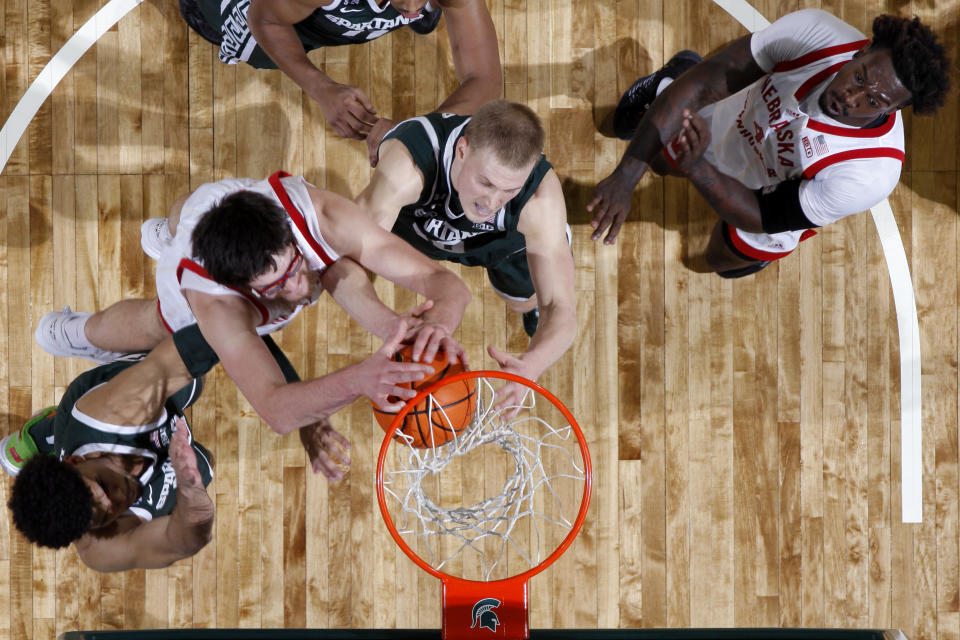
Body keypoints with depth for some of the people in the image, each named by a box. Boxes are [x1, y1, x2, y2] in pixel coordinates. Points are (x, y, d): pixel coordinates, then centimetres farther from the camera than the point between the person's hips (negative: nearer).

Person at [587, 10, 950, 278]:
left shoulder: (871, 175, -47)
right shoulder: (816, 31, -42)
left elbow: (762, 217, -35)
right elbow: (704, 82, -39)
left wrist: (694, 167, -52)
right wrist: (626, 176, -45)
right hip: (721, 123, 1)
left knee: (725, 261, 29)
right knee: (657, 158, 31)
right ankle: (671, 82, 57)